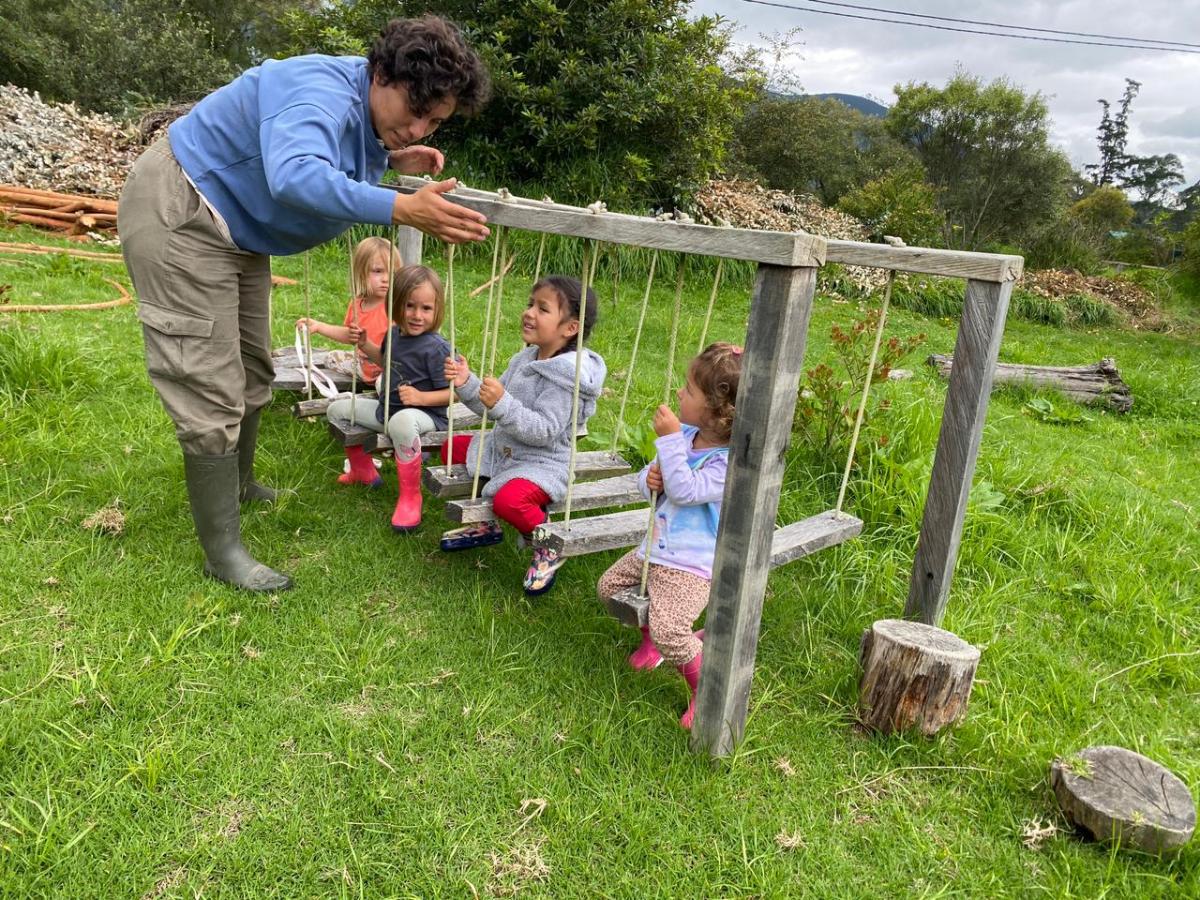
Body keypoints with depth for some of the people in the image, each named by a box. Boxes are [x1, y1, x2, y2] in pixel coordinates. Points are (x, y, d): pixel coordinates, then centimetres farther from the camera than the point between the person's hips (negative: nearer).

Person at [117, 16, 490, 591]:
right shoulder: (325, 93, -29)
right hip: (179, 219, -10)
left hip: (236, 231, 10)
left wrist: (389, 160, 0)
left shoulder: (369, 112, 0)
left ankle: (238, 484, 44)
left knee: (252, 374, 21)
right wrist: (401, 208, -58)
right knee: (213, 395, -9)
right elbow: (295, 176, -49)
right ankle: (223, 552, 2)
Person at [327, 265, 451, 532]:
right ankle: (363, 471, 34)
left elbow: (451, 393, -21)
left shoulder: (435, 348, -21)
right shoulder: (395, 334, 3)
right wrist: (364, 344, 11)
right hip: (387, 408, 9)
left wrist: (421, 397, -33)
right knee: (337, 409, 16)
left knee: (401, 422, -44)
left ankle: (410, 495, -25)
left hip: (424, 413, -9)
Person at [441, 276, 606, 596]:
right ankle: (486, 526, 25)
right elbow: (494, 408, 8)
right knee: (453, 447, 17)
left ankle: (550, 546, -2)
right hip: (504, 448, 10)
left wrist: (502, 403, -38)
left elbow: (544, 431, -30)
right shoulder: (525, 359, 4)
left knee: (508, 499, -35)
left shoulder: (565, 376, -24)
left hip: (543, 462, -10)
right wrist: (467, 384, -8)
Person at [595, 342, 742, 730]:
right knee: (609, 586, 19)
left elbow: (685, 491, -31)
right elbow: (653, 477, 13)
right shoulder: (687, 433, 2)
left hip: (689, 566, -9)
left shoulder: (732, 461, -23)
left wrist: (669, 439, -30)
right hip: (655, 549, 9)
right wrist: (649, 477, -12)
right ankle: (652, 637, 42)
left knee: (669, 631, -23)